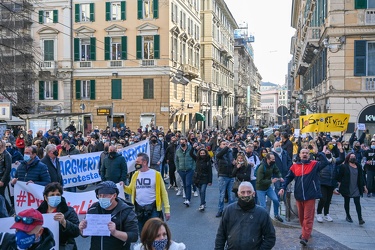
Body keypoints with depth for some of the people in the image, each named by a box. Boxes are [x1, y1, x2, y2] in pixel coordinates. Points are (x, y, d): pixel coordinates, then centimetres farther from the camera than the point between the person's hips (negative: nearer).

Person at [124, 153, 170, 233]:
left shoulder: (156, 174, -5)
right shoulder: (136, 175, 7)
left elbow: (163, 192, -4)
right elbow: (131, 190, 12)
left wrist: (167, 209, -9)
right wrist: (124, 187, -9)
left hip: (153, 209, -4)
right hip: (138, 209, 4)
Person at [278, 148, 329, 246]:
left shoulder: (314, 164, -1)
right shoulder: (295, 166, 5)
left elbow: (325, 162, -18)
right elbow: (288, 178, 9)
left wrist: (318, 153, -17)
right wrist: (283, 187, -1)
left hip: (310, 195, -4)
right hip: (299, 195, 4)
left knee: (308, 217, -4)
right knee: (301, 216, 16)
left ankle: (305, 237, -4)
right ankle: (305, 232, 36)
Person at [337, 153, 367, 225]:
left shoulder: (358, 166, 7)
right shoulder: (344, 166, -4)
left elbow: (361, 177, 12)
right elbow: (340, 177, -2)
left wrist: (364, 187, 12)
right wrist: (340, 185, -7)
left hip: (356, 189, 2)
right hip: (346, 188, -2)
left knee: (357, 203, -6)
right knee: (346, 202, 10)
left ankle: (360, 219, -9)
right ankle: (348, 216, 27)